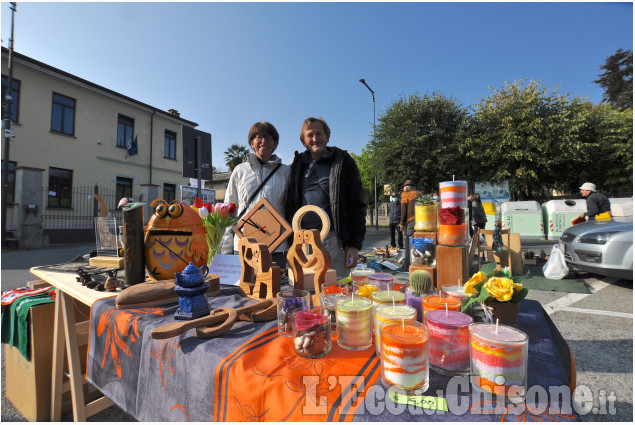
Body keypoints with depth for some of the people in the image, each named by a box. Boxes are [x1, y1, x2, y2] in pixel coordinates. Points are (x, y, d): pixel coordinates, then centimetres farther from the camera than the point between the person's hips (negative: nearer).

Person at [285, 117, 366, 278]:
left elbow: (357, 206, -1)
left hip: (333, 239, -3)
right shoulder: (298, 165, 14)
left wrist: (355, 245, -7)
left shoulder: (343, 162, 4)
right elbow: (290, 205, 16)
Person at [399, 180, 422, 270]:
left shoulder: (405, 194, 4)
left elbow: (403, 211, -3)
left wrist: (402, 223, 2)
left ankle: (408, 265, 2)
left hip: (411, 222, -5)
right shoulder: (420, 194, 19)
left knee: (409, 243, 0)